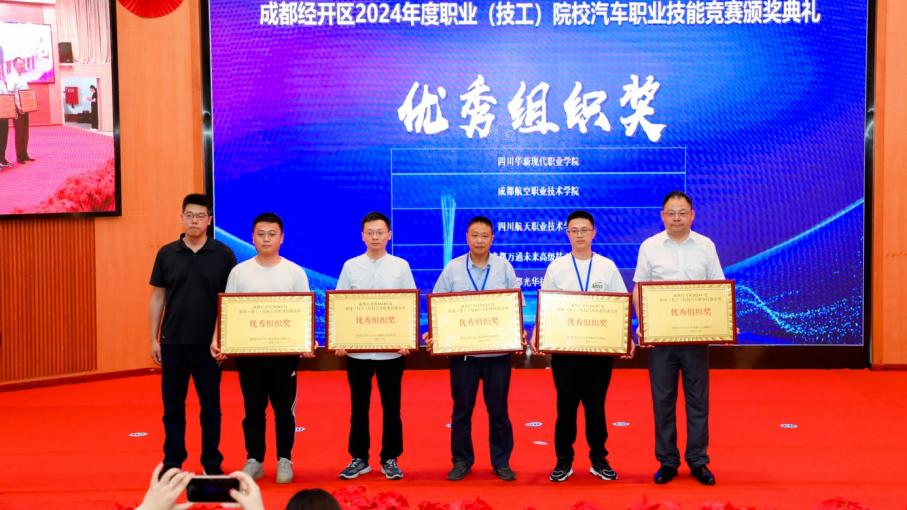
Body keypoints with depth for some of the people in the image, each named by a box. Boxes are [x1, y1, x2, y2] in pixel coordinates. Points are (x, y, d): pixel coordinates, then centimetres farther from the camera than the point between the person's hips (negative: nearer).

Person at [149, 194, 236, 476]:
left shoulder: (223, 255, -2)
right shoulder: (167, 254, 3)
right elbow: (157, 298, 6)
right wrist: (154, 339, 3)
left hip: (209, 344, -1)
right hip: (173, 343, 1)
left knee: (210, 407, 7)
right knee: (173, 406, 9)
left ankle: (212, 464, 18)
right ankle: (172, 463, 20)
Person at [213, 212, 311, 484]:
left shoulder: (295, 272, 1)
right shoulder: (239, 272, 3)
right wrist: (217, 340, -11)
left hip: (285, 351, -1)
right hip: (248, 351, 1)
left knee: (284, 409, 7)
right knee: (253, 408, 9)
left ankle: (284, 460, 18)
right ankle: (254, 460, 20)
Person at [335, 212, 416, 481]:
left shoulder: (401, 266, 2)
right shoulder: (351, 266, 4)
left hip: (391, 349, -1)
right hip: (357, 349, 1)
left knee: (391, 406, 6)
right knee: (358, 407, 8)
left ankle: (390, 459, 16)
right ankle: (359, 458, 19)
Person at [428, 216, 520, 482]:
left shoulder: (504, 267, 2)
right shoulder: (453, 268, 2)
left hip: (498, 350, 0)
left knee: (498, 409, 7)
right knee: (462, 409, 8)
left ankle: (501, 461, 19)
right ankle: (461, 460, 21)